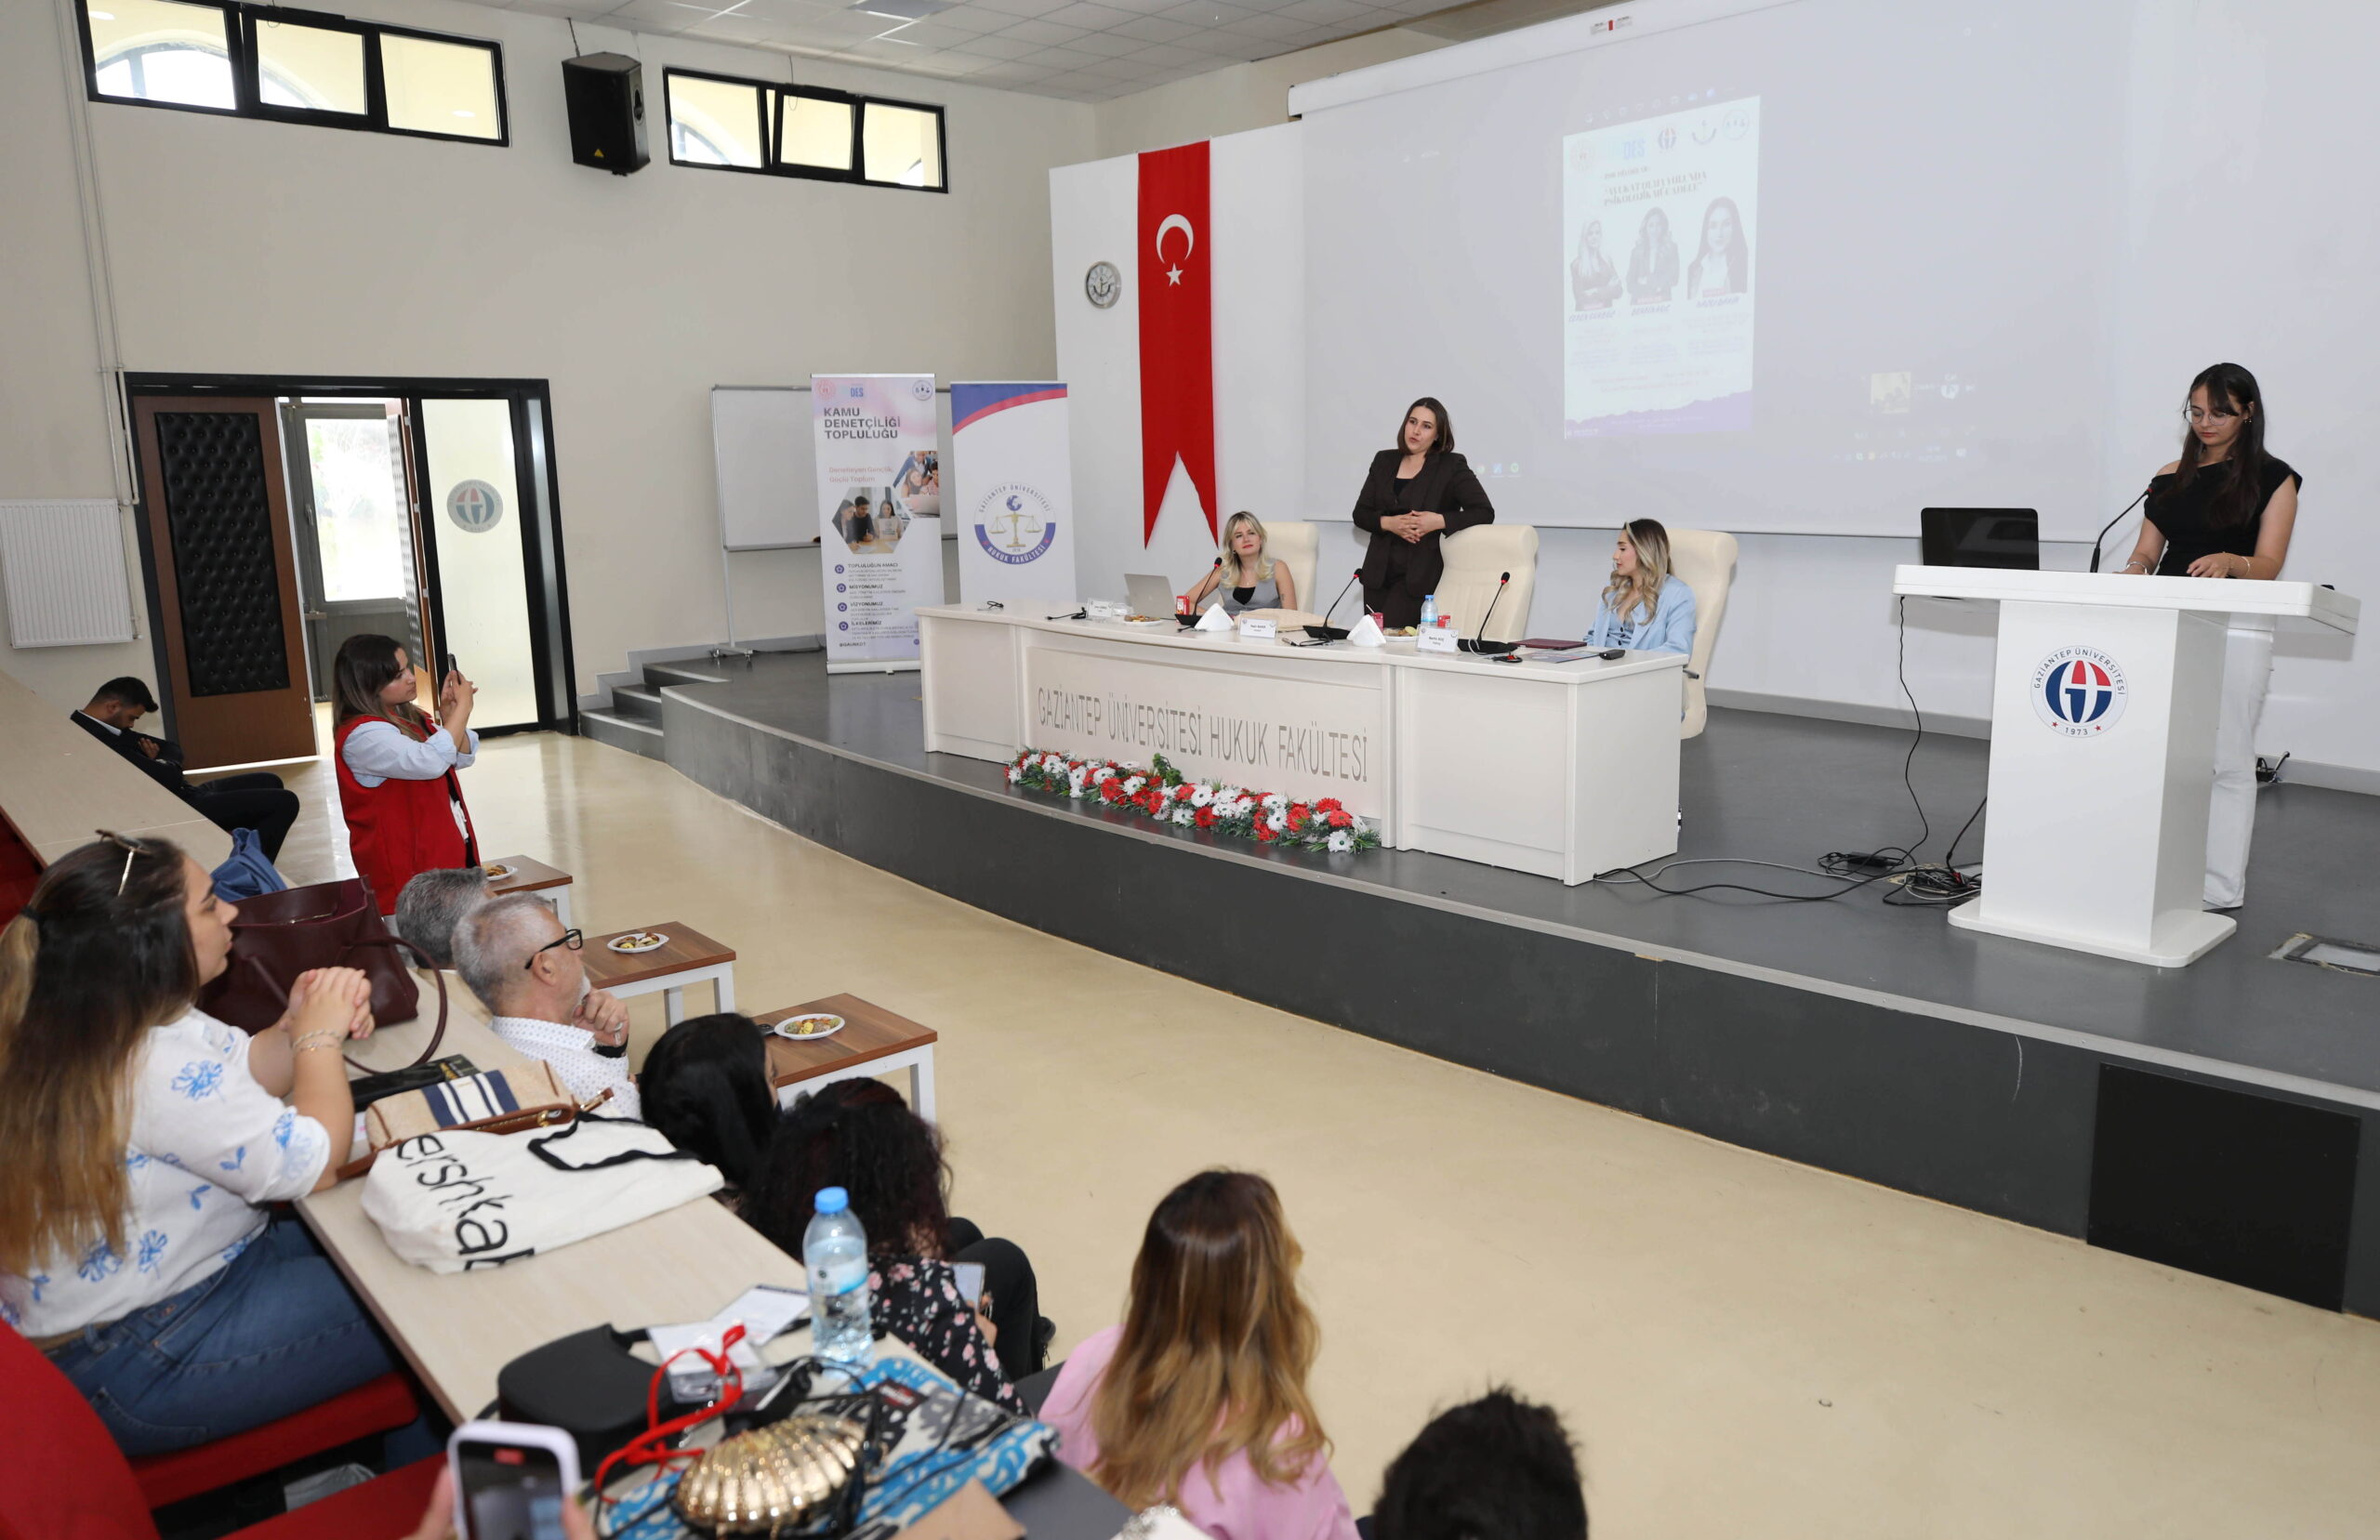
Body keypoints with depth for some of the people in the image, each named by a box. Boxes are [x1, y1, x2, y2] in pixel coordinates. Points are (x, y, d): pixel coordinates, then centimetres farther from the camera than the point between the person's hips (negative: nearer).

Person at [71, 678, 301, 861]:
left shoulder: (94, 727, 11)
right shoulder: (94, 740, -24)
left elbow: (171, 747, 15)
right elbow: (167, 777, -25)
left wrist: (160, 762, -7)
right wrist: (165, 766, -3)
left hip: (185, 795, 11)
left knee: (269, 781, 22)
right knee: (284, 802, -15)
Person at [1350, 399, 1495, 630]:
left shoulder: (1452, 466, -1)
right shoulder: (1384, 461, 11)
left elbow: (1484, 512, -6)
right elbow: (1360, 513, 10)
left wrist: (1438, 521, -19)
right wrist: (1389, 523, -11)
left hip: (1418, 574, -5)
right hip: (1378, 572, 5)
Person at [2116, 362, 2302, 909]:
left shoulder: (2272, 478, 1)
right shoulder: (2170, 478, 13)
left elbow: (2268, 565, -7)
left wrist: (2229, 561, -29)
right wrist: (2134, 570, -12)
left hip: (2237, 628, -4)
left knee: (2227, 759, -2)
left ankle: (2221, 887, 4)